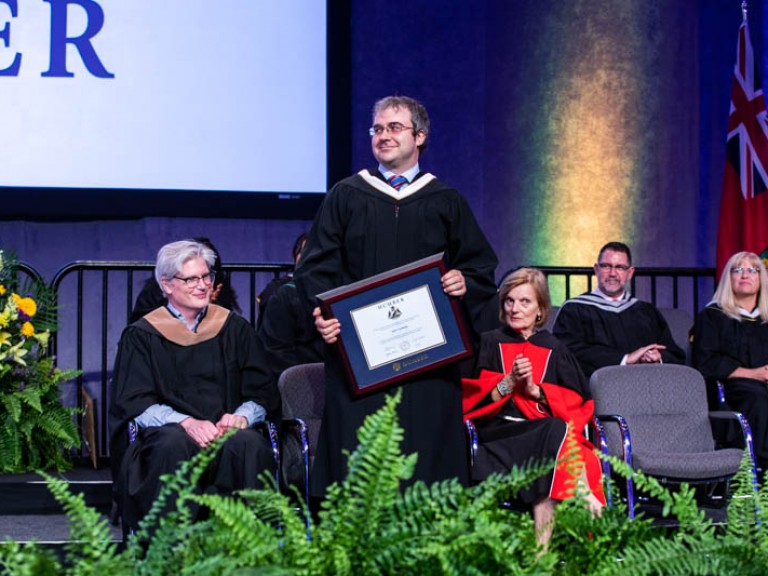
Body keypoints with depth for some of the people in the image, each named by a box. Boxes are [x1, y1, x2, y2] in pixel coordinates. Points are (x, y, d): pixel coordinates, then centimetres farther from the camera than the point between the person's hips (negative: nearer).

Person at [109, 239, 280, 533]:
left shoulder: (235, 329, 17)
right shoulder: (141, 336, 11)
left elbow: (263, 393, 11)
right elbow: (136, 403, 0)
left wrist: (242, 416, -13)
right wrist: (186, 422, -19)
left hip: (228, 431, 2)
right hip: (167, 431, -1)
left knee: (248, 444, -34)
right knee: (175, 445, -37)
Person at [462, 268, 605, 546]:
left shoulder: (554, 349, 20)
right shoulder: (490, 343, 15)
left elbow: (579, 402, 10)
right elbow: (470, 401, 6)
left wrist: (536, 390, -5)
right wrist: (509, 382, -10)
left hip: (548, 431, 2)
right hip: (499, 434, -2)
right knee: (555, 431, -35)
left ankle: (542, 544, -39)